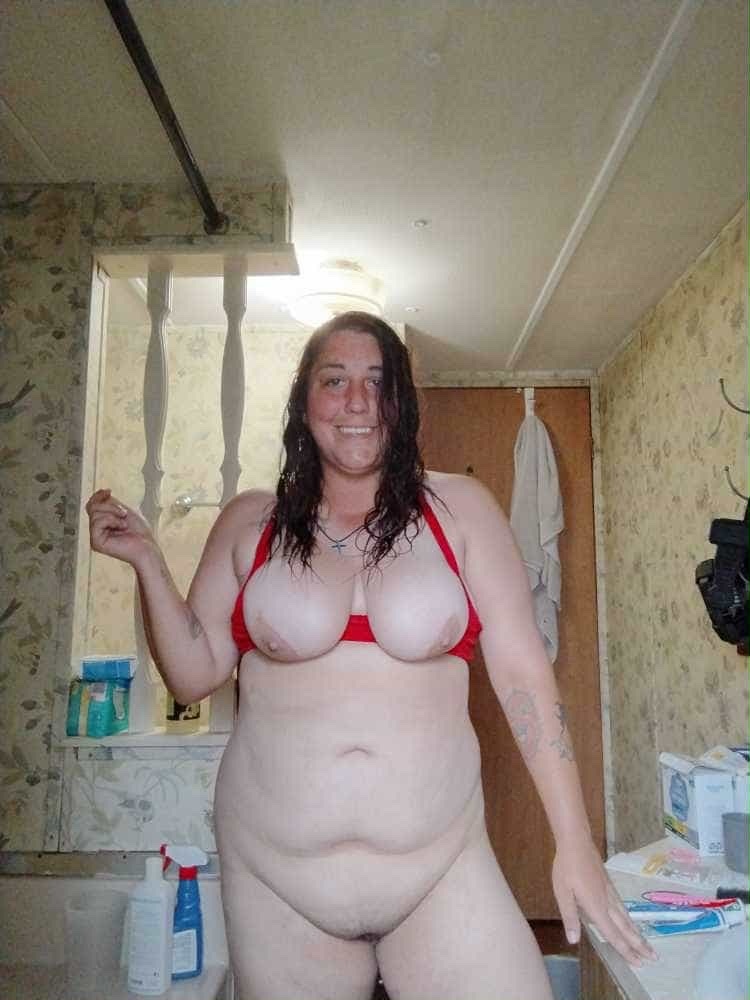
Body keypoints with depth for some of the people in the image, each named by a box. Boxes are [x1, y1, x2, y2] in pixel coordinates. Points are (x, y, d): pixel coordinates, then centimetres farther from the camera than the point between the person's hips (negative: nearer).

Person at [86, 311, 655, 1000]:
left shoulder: (460, 509, -2)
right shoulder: (250, 523, 2)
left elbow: (522, 672, -3)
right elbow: (193, 675, 5)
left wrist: (575, 846, -4)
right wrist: (146, 560, -6)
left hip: (443, 874, 0)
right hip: (276, 880, 1)